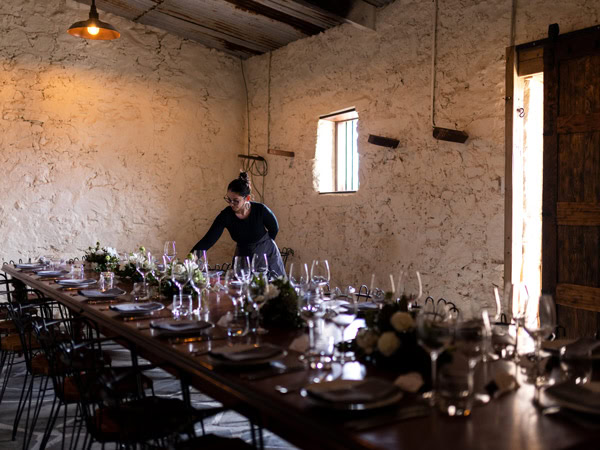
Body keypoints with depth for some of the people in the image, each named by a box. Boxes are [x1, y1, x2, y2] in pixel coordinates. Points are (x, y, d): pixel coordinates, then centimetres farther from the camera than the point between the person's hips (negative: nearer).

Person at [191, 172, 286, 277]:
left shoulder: (260, 210, -23)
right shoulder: (226, 216, -19)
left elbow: (274, 229, -3)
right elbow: (208, 240, -25)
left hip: (267, 255, -1)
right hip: (243, 256, 1)